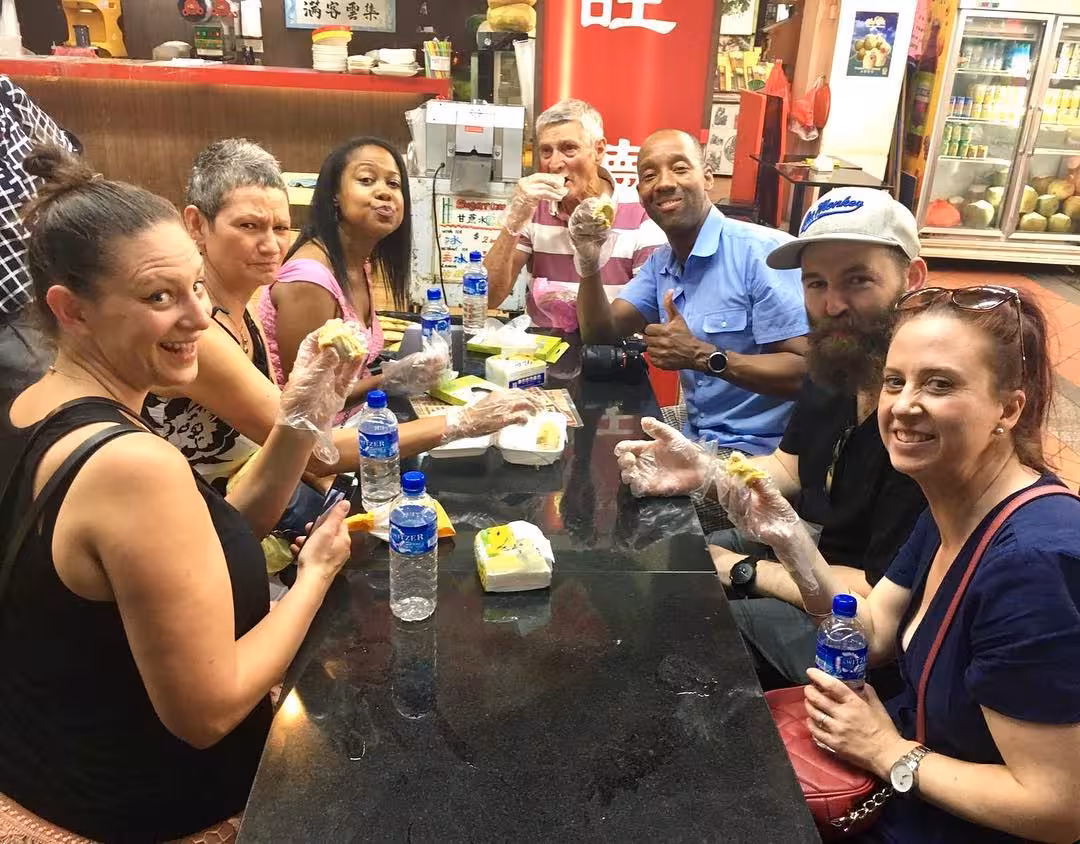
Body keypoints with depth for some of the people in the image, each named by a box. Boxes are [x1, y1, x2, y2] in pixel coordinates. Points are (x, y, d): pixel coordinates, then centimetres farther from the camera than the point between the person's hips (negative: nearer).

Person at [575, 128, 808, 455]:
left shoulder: (764, 252, -18)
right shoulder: (660, 263, 8)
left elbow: (806, 370, -21)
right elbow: (601, 334, 5)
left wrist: (701, 356, -29)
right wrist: (590, 262, -11)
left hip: (761, 451, -7)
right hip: (697, 441, 7)